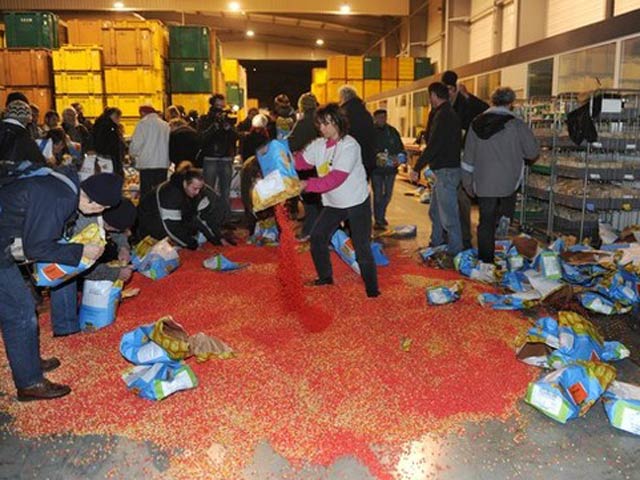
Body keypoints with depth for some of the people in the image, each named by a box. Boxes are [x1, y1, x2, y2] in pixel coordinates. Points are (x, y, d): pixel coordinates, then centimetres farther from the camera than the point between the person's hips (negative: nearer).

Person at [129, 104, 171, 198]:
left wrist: (133, 154, 13)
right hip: (163, 163, 4)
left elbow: (135, 144, -6)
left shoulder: (143, 123, -4)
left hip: (147, 163, -4)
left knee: (145, 192, 1)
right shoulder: (166, 125, 8)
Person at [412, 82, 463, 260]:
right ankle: (436, 244, 34)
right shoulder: (450, 114, 16)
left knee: (448, 214, -4)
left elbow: (433, 145, -22)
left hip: (446, 171, -11)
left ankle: (455, 251, 3)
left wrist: (417, 168, -17)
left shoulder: (442, 116, -17)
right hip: (444, 170, 11)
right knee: (435, 211, 21)